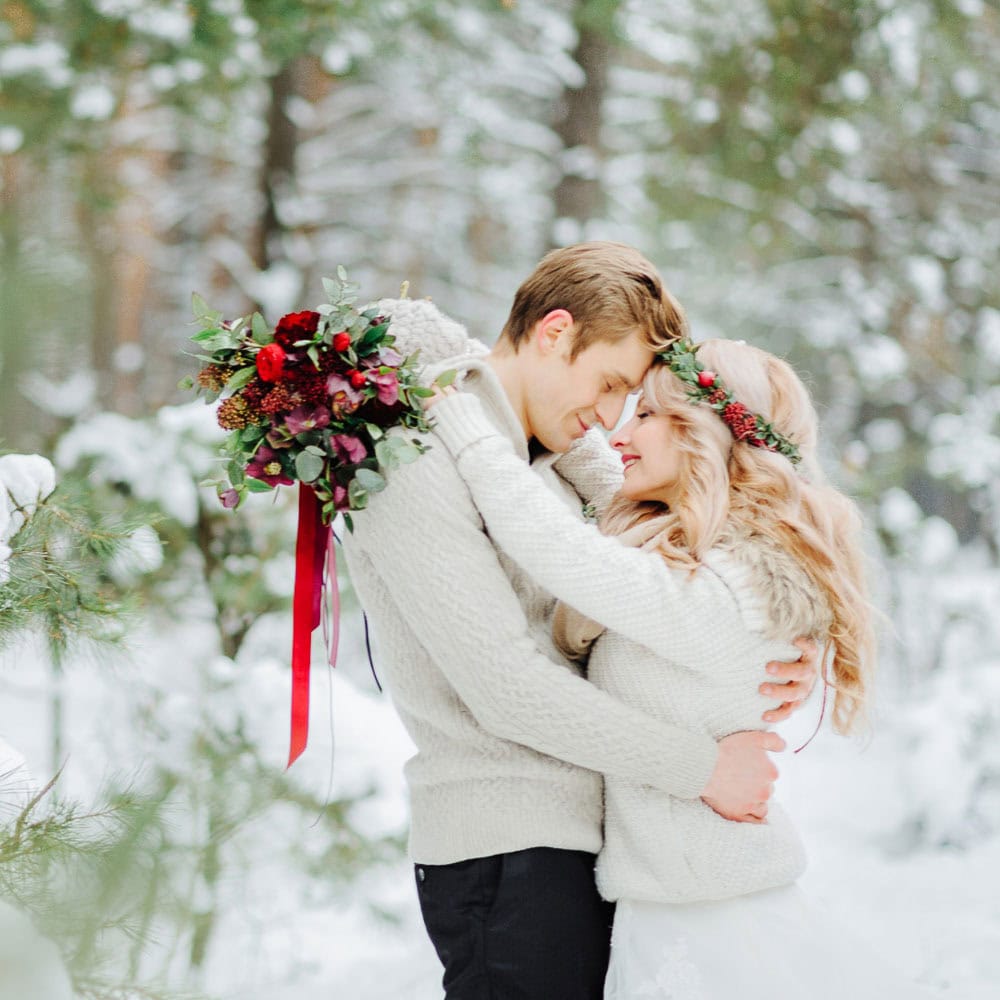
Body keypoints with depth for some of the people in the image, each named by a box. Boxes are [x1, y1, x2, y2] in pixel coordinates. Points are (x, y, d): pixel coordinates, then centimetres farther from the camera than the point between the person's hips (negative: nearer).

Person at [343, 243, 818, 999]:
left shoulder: (562, 451, 14)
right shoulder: (416, 468, -14)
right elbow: (507, 689, -20)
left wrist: (784, 643, -4)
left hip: (586, 842, 9)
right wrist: (702, 767, -16)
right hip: (505, 852, -9)